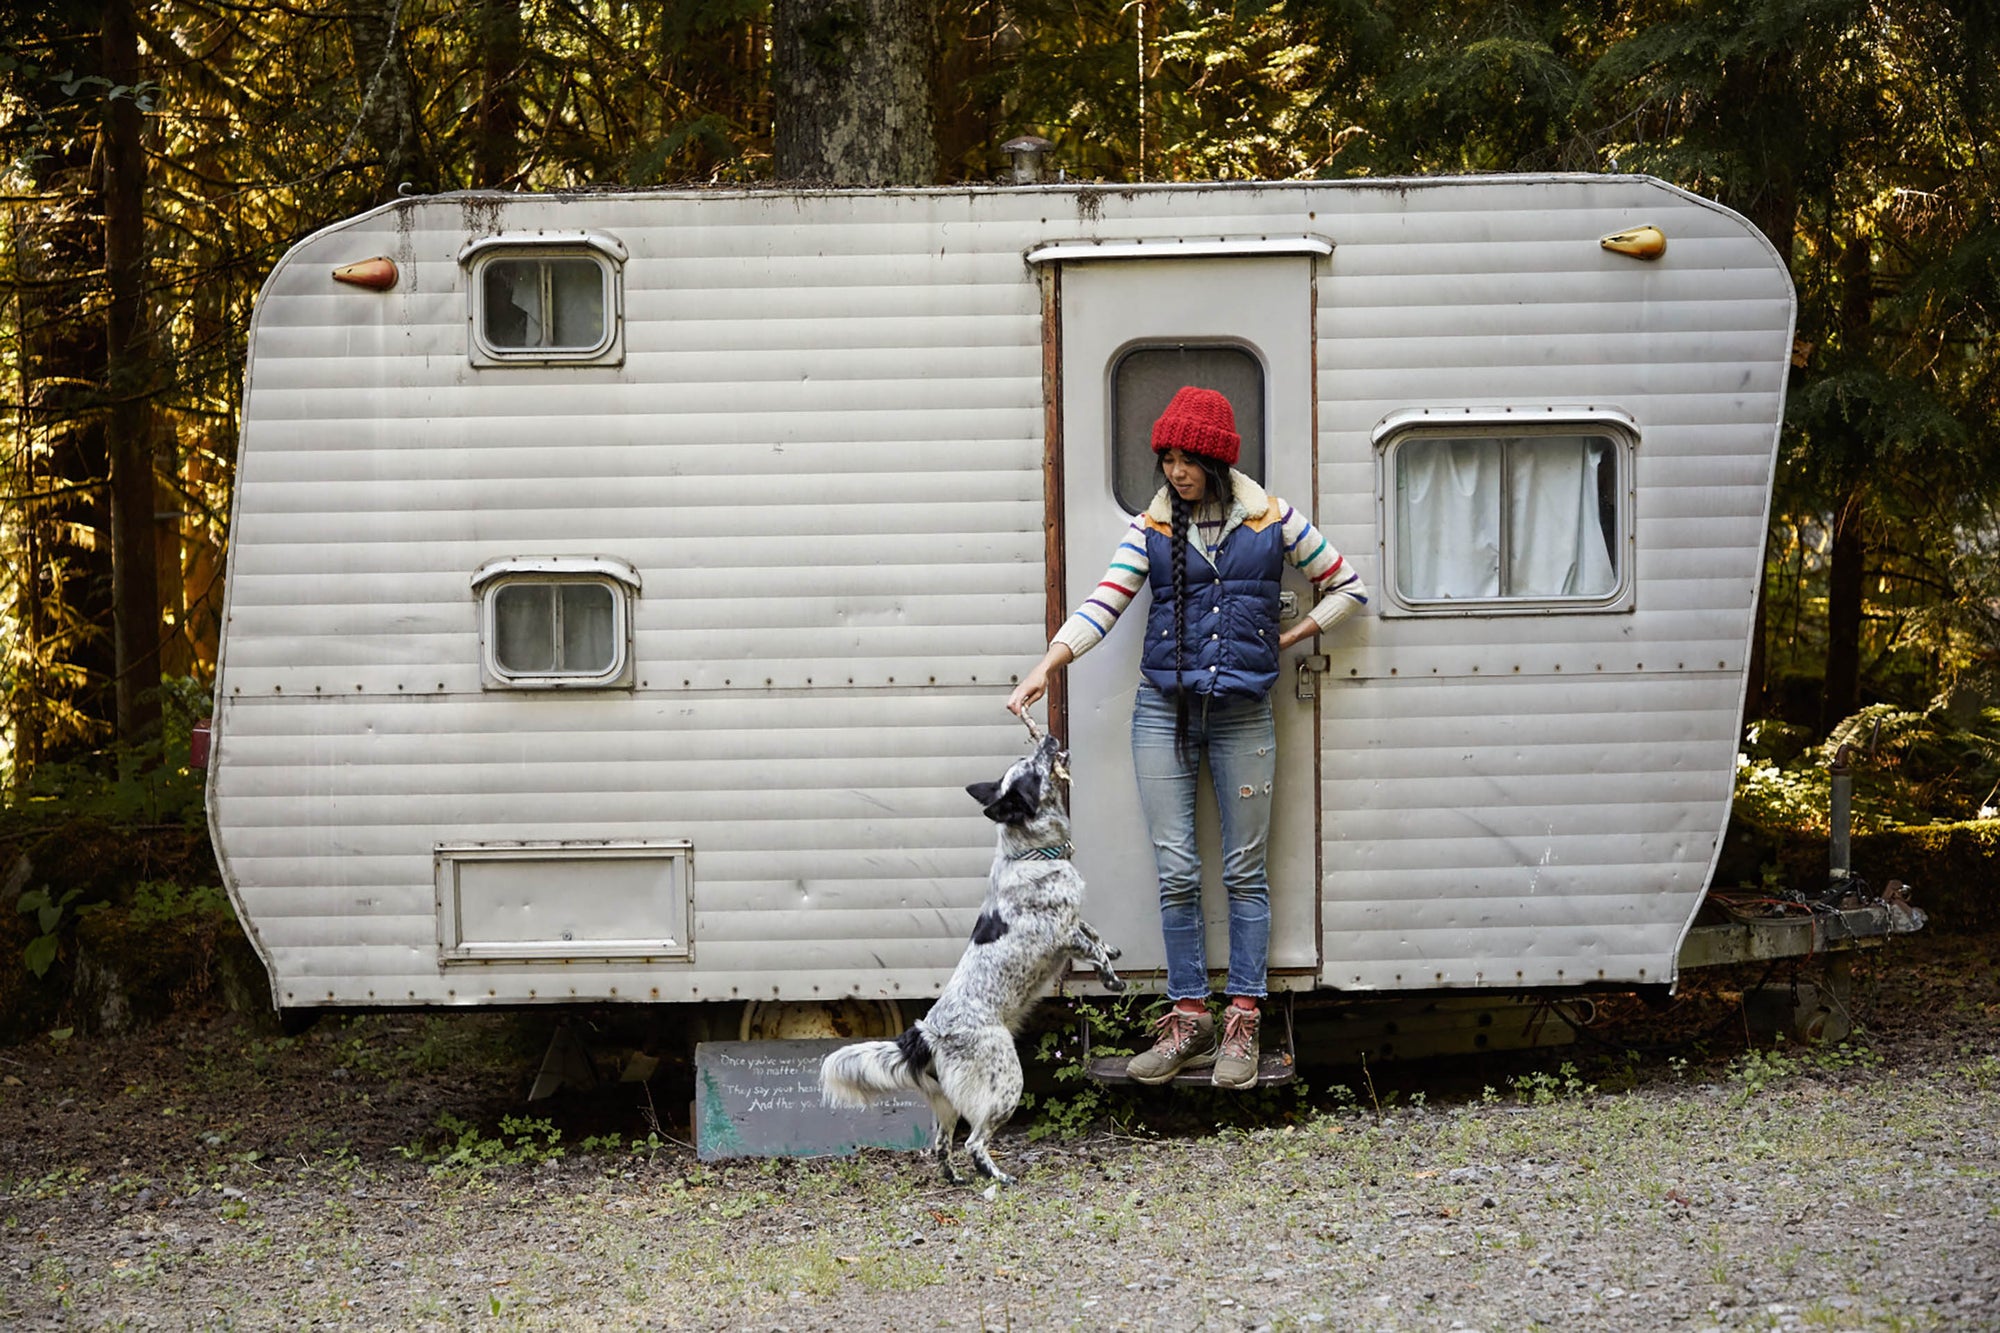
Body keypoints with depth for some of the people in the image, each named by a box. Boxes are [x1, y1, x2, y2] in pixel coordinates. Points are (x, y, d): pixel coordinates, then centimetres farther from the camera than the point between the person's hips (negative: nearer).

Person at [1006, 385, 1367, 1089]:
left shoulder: (1271, 520, 3)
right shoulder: (1151, 528, 5)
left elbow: (1347, 586, 11)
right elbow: (1105, 603, -6)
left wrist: (1289, 636, 2)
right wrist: (1049, 663, -20)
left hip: (1242, 714, -1)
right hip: (1164, 709, 1)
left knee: (1244, 872, 2)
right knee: (1176, 871, -1)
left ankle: (1241, 1024, 6)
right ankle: (1188, 1018, 6)